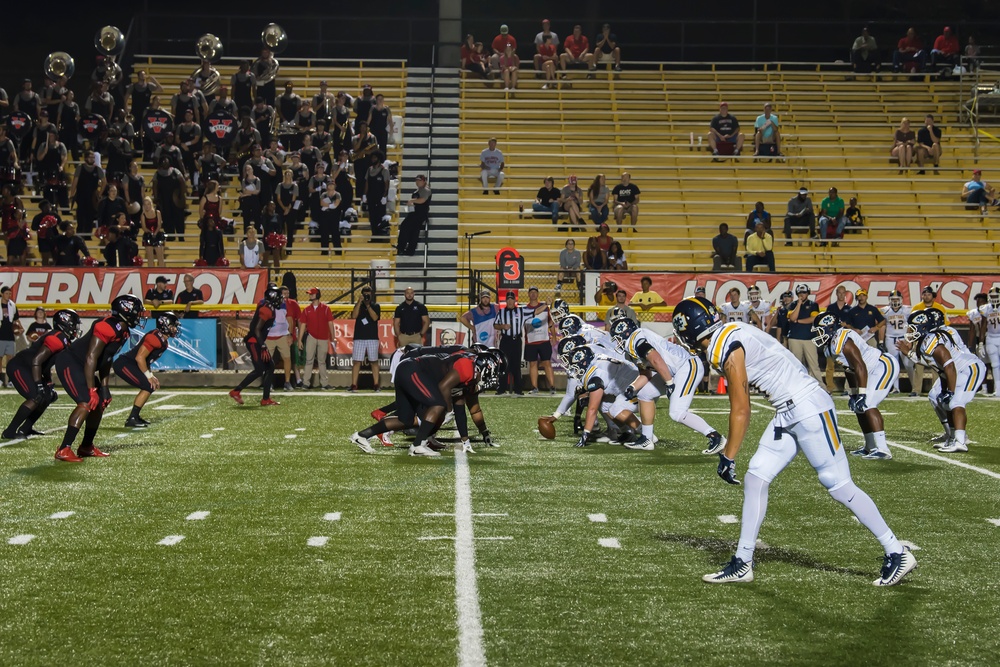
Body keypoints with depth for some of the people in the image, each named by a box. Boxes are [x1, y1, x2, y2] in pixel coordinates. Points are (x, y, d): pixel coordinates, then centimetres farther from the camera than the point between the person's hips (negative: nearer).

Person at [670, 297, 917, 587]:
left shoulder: (728, 348, -17)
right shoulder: (732, 335, 10)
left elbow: (741, 412, -13)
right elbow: (743, 406, 18)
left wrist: (728, 457, -6)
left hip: (810, 408, -10)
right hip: (787, 414, 10)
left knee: (840, 486, -3)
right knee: (755, 479, 6)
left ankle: (897, 554, 10)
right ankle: (743, 562, 12)